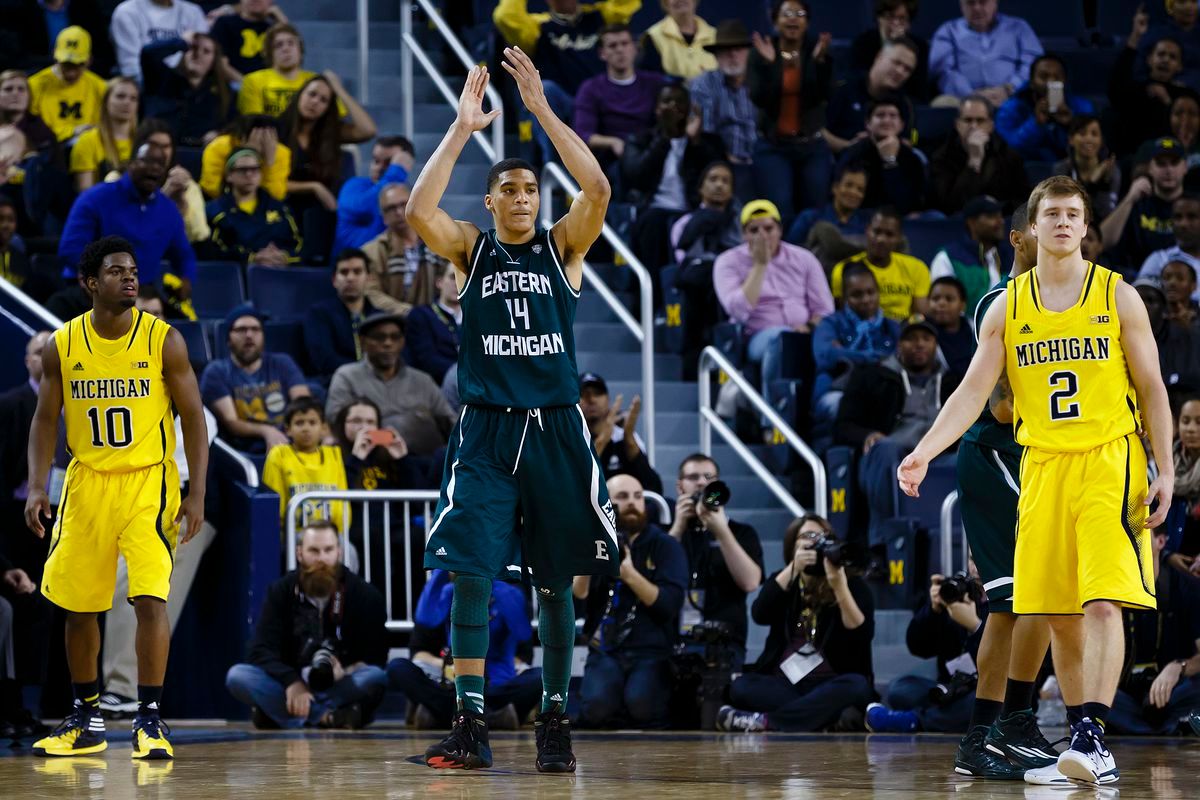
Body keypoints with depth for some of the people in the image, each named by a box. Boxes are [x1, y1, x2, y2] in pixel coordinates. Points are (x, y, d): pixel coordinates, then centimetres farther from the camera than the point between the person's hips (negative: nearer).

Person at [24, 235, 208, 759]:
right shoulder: (62, 346, -1)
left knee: (150, 598, -16)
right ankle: (86, 720, 24)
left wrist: (197, 496, -10)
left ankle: (149, 721, -11)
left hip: (149, 482, -3)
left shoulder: (164, 341, -6)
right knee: (77, 606, 9)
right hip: (87, 481, 3)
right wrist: (37, 488, -6)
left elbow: (193, 418, -3)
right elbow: (46, 420, 6)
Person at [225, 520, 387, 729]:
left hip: (342, 688, -1)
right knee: (237, 675, -24)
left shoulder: (365, 595, 1)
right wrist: (292, 683, -26)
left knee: (376, 678, -33)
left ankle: (278, 714, -38)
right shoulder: (281, 592, 4)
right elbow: (262, 651, -6)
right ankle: (325, 717, -40)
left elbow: (374, 657, -3)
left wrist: (345, 672, -25)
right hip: (291, 689, 1)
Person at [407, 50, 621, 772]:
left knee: (556, 583, 6)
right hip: (487, 429, 0)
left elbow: (599, 190, -13)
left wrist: (543, 110, -15)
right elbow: (420, 210, -13)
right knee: (471, 573, -9)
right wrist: (462, 128, -15)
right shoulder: (471, 250, 6)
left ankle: (555, 721, 16)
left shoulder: (563, 248, 5)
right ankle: (471, 726, -7)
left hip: (555, 429, 0)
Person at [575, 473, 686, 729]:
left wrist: (630, 574, -22)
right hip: (605, 651, 1)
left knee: (641, 704, -31)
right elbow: (574, 601, -3)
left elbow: (669, 604, -10)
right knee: (598, 706, -29)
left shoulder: (665, 546, 3)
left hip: (652, 651, -1)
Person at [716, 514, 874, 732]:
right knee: (742, 687, -26)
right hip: (783, 683, 2)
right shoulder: (784, 581, 12)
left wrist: (840, 587, -22)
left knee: (857, 687, -35)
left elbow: (862, 636, -12)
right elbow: (760, 615, -8)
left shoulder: (853, 584, 3)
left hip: (832, 683, -2)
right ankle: (823, 717, -34)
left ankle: (765, 722, -39)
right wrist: (793, 569, -16)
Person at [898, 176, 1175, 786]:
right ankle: (1083, 749, 12)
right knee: (1058, 616, 4)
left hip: (1108, 462, -3)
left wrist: (1165, 472, -4)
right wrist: (923, 452, -9)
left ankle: (1092, 735, -22)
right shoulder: (1008, 307, 8)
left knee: (1102, 602, -16)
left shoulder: (1118, 296, 2)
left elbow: (1151, 388, 4)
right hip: (1041, 467, 3)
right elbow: (973, 392, 4)